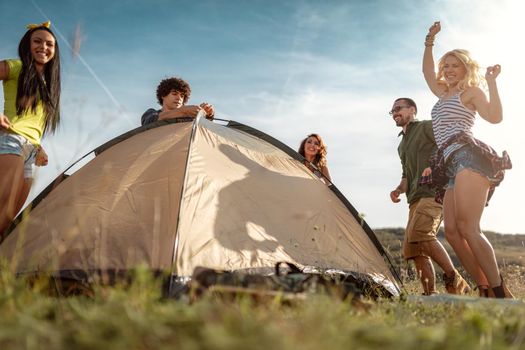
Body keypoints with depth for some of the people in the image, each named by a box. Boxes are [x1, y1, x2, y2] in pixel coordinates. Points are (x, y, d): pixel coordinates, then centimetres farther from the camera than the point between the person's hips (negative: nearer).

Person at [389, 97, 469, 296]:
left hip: (434, 191, -9)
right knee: (412, 249, -1)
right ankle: (429, 294, 1)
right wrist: (399, 190, 11)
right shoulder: (402, 146, 28)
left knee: (419, 233, -29)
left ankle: (455, 281, -21)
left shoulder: (427, 127, 4)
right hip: (416, 198, 9)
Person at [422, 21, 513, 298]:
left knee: (467, 228, -21)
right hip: (451, 164, 8)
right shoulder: (444, 93, 28)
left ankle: (501, 293, -18)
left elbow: (495, 117, -9)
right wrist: (429, 42, 34)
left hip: (468, 157, -8)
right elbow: (427, 71, 40)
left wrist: (491, 82, -11)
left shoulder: (471, 91, 8)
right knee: (452, 232, -6)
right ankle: (485, 289, -4)